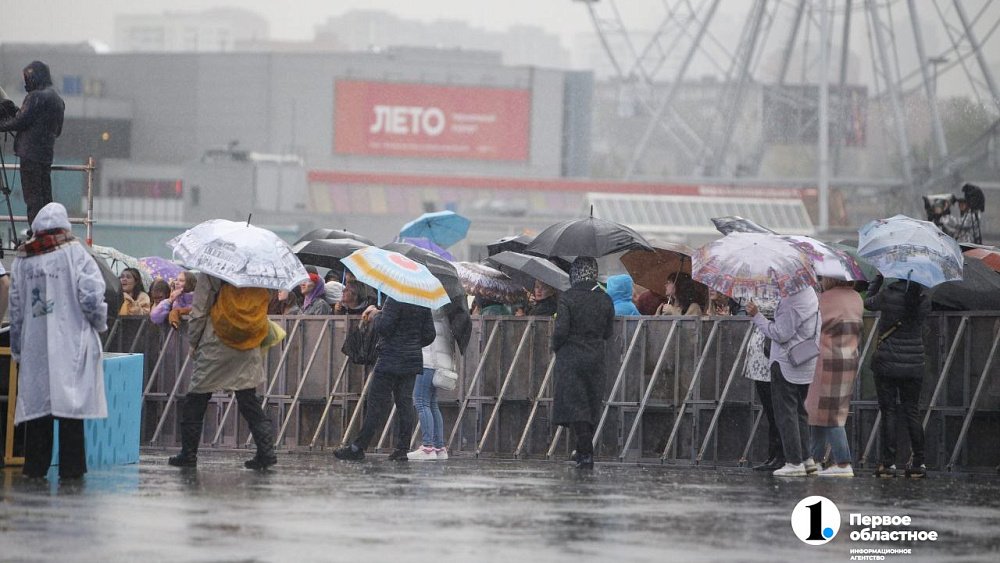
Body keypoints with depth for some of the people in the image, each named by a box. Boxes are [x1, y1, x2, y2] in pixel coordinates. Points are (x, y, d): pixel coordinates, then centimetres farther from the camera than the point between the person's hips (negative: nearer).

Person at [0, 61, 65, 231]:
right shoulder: (57, 98, 16)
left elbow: (20, 121, -13)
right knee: (45, 194, 12)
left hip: (31, 152, -9)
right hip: (47, 153, 9)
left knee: (32, 195, -8)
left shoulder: (36, 96, -13)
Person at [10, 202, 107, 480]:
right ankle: (70, 467, -2)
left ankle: (35, 466, 6)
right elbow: (91, 295, -9)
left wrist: (17, 348, 18)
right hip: (71, 343, -3)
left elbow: (15, 307, 11)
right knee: (71, 403, -1)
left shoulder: (22, 259, 7)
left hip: (33, 343, 3)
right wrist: (99, 324, 10)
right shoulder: (74, 253, -4)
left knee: (36, 402, 6)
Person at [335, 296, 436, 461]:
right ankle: (403, 449, 3)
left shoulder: (395, 299, -14)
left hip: (391, 359, -6)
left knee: (377, 403, -4)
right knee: (405, 403, 7)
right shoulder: (424, 303, 6)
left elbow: (383, 328, -18)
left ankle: (358, 448, -1)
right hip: (412, 360, 6)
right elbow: (430, 335, 9)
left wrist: (376, 316, 1)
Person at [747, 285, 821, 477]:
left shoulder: (791, 302, -21)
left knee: (786, 413, -4)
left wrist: (756, 316, -15)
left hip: (787, 365, -10)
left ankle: (794, 462, -5)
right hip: (806, 366, 10)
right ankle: (806, 458, 18)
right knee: (799, 411, 17)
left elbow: (781, 334, -20)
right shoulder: (810, 294, 9)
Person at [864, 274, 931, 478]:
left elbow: (868, 303, 6)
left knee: (888, 412, 2)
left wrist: (878, 278, 15)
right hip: (914, 365, 3)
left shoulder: (888, 295, -13)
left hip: (887, 364, -3)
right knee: (912, 412, 10)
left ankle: (888, 463, 0)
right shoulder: (923, 300, -5)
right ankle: (918, 463, 9)